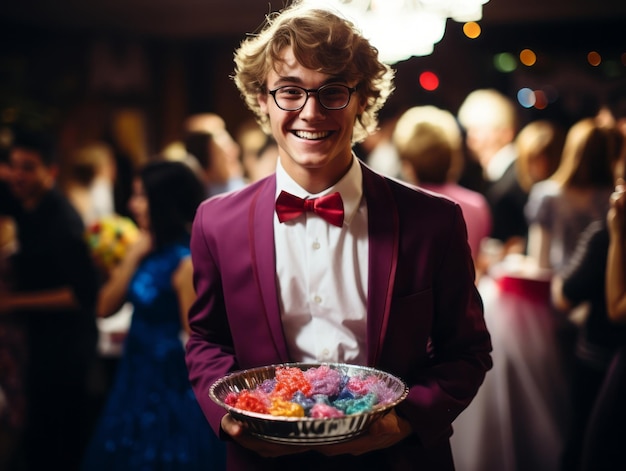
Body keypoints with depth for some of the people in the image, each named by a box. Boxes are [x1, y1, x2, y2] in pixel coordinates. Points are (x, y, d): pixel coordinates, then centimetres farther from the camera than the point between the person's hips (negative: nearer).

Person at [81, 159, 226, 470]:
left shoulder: (186, 262, -21)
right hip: (135, 379, 8)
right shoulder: (147, 249, 2)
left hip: (172, 387, -8)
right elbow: (106, 308, -2)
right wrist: (132, 256, -10)